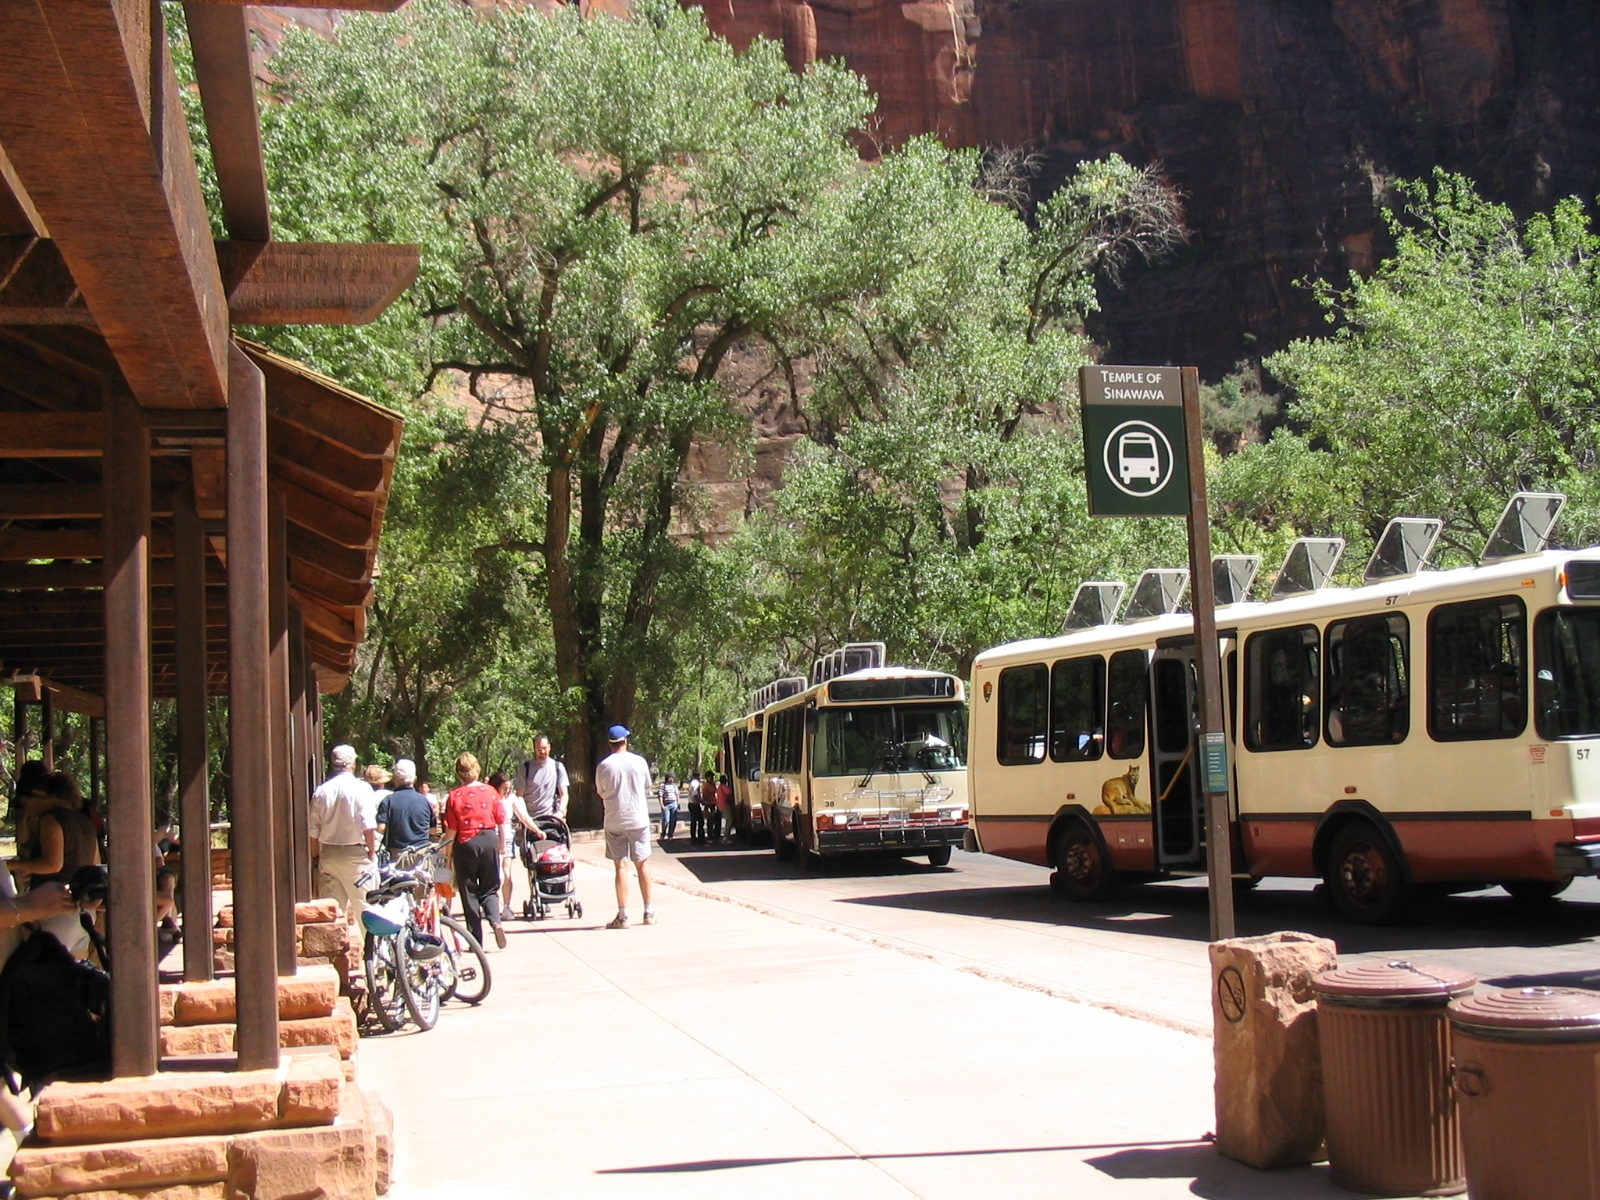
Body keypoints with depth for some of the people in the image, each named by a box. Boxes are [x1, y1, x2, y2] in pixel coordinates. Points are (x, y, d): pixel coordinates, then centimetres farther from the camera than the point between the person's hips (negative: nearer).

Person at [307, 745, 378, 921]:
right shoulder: (361, 788, -8)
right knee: (364, 906, 1)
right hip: (356, 854, -4)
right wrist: (372, 851, -3)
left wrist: (315, 857, 16)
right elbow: (368, 826, -14)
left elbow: (313, 831, 6)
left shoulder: (321, 792, 4)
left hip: (328, 854, 4)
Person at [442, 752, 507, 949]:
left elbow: (451, 830, -6)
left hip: (466, 844, -2)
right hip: (490, 840, 2)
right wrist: (502, 846, 16)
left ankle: (476, 940, 8)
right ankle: (496, 922, -13)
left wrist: (449, 855, 3)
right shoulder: (490, 792, 0)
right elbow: (501, 822, 3)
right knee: (489, 889, 14)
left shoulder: (454, 796, -7)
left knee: (469, 891, 8)